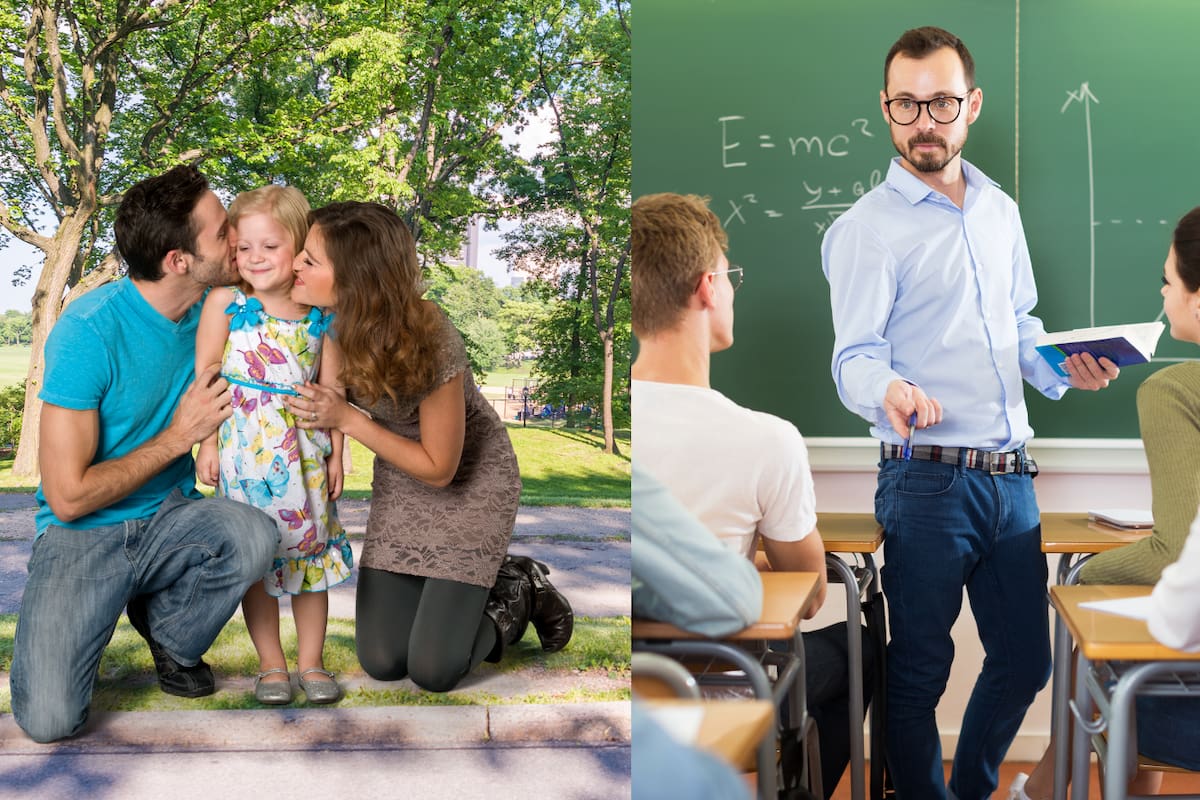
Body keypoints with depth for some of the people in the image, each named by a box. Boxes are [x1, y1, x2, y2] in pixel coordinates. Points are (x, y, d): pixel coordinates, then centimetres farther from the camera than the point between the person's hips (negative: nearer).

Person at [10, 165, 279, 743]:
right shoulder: (89, 331, -21)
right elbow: (69, 496, -19)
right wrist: (178, 436, -15)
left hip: (169, 519, 5)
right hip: (84, 536, -4)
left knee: (255, 537, -31)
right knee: (49, 719, -23)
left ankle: (169, 632, 1)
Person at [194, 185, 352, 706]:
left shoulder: (320, 312, 2)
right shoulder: (226, 303, -5)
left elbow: (331, 386, 8)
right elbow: (204, 375, -4)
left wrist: (336, 451, 6)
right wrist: (207, 442, -8)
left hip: (305, 448, 2)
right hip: (245, 446, -2)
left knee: (312, 548, 7)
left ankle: (311, 662, 19)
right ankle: (271, 664, 15)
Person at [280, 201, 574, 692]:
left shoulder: (431, 345, -33)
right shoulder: (331, 323, -17)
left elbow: (439, 468, -23)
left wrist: (348, 419, -28)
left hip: (470, 482, -5)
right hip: (400, 486, 6)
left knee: (433, 669, -10)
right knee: (381, 661, -1)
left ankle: (518, 594, 17)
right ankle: (469, 585, 24)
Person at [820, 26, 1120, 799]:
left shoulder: (1001, 210, 13)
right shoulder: (865, 230, -6)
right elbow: (856, 356, -13)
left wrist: (1064, 368, 2)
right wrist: (890, 391, -35)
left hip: (1011, 474, 6)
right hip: (930, 481, -6)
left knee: (1025, 659, 14)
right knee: (920, 671, 3)